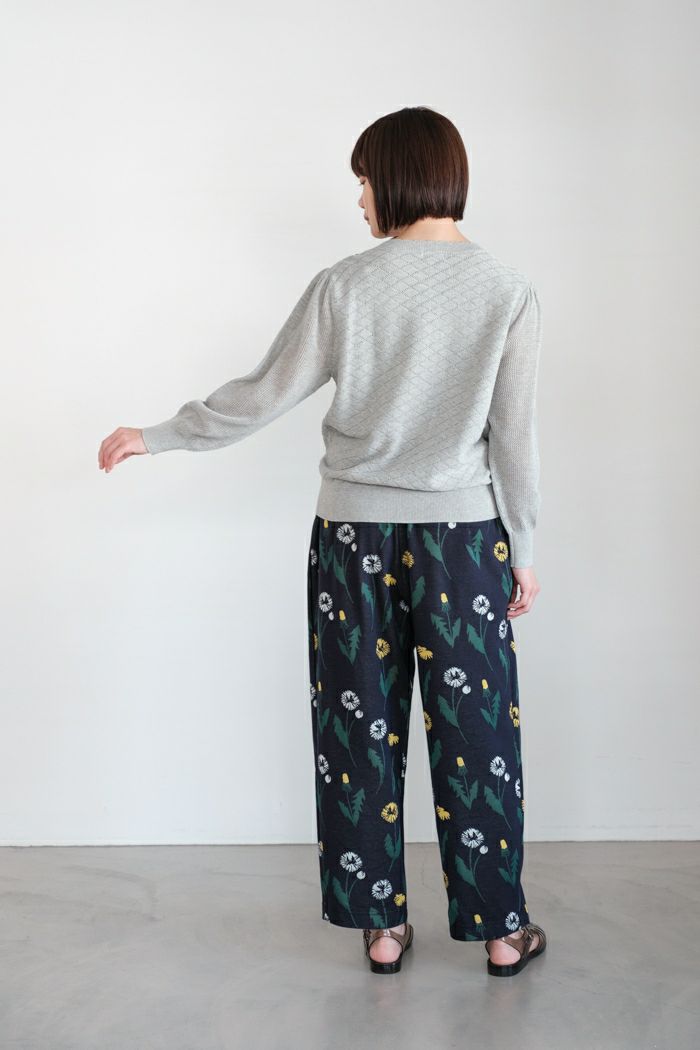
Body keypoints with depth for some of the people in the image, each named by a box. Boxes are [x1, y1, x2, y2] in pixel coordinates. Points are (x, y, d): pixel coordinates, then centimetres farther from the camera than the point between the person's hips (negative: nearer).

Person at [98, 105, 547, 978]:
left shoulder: (344, 287, -7)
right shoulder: (507, 292, -5)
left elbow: (263, 396, -5)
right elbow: (515, 437, -4)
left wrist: (157, 436, 9)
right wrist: (523, 550, 6)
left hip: (355, 532, 0)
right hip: (462, 535, 0)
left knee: (361, 726, 11)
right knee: (475, 727, 9)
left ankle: (381, 926, 21)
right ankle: (500, 930, 20)